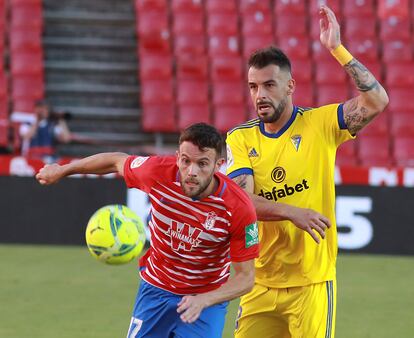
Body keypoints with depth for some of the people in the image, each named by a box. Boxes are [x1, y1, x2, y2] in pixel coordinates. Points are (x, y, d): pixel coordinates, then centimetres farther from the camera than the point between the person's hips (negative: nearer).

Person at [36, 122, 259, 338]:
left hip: (206, 299, -2)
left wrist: (203, 300, -36)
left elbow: (246, 277, -19)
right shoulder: (158, 171, -21)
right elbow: (117, 161, 2)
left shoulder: (239, 208, -28)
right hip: (155, 289, 3)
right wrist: (63, 170, 15)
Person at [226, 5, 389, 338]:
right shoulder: (240, 139, 2)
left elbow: (377, 101, -15)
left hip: (312, 282, -2)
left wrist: (337, 48, -19)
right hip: (260, 283, 2)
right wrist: (294, 213, -25)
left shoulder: (319, 124, -2)